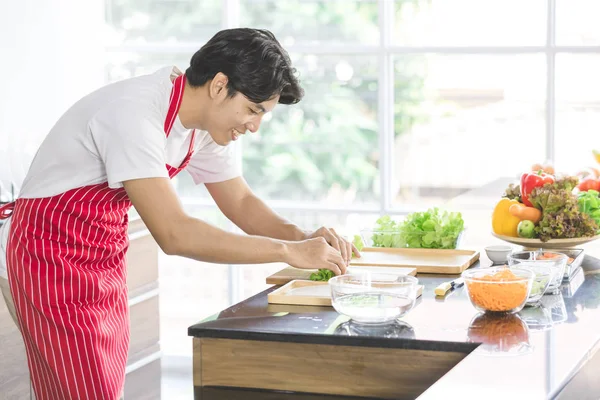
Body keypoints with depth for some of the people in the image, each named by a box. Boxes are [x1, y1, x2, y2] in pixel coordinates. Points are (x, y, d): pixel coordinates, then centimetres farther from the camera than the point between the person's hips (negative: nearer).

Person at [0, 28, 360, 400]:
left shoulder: (206, 121, -2)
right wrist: (290, 251, -33)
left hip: (107, 260, 9)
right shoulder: (134, 115, -30)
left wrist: (301, 236, -11)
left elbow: (241, 202, 9)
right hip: (52, 257, -8)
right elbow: (174, 234, -36)